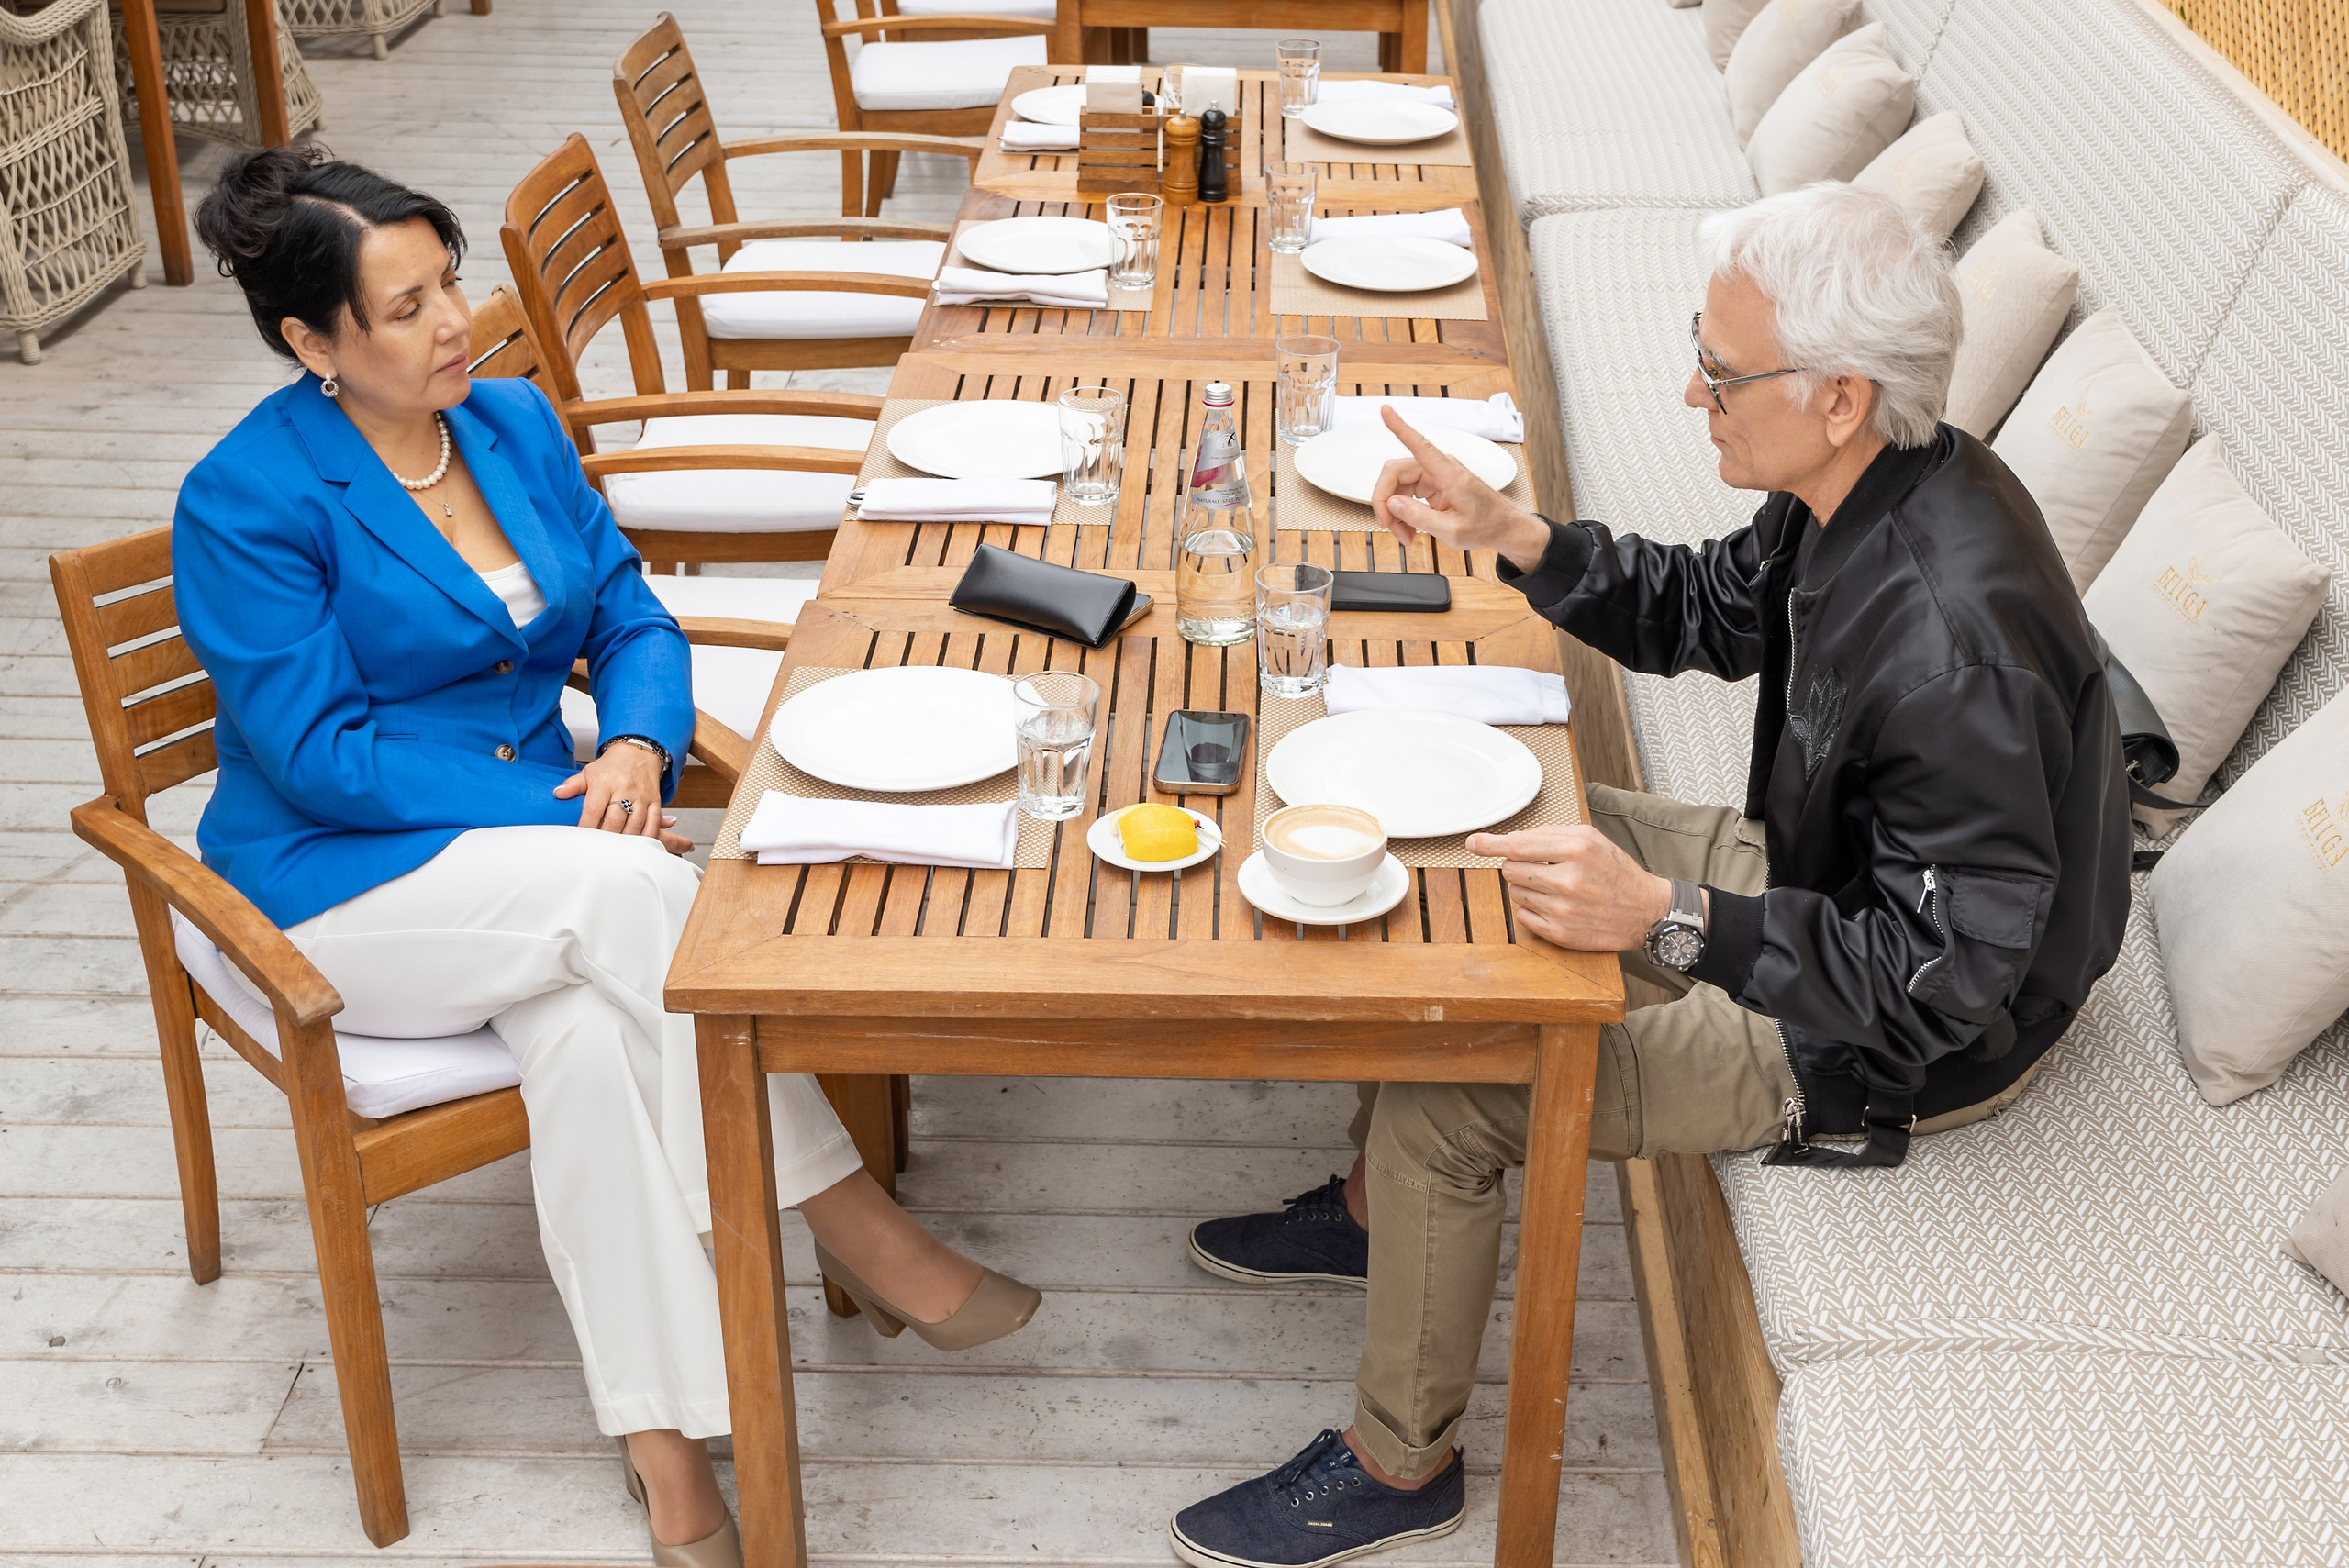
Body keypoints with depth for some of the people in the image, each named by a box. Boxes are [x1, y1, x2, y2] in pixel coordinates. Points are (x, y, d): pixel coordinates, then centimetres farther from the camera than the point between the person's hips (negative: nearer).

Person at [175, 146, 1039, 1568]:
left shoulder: (515, 421, 6)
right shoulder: (249, 503, -13)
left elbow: (632, 620, 9)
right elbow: (320, 753, -17)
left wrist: (637, 743, -14)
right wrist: (563, 815, -22)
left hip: (533, 846, 5)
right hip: (344, 883, -4)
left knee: (592, 1031, -30)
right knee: (636, 896, -32)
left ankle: (665, 1447, -25)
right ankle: (852, 1225, -21)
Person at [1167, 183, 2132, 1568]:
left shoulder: (1948, 644, -37)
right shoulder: (1868, 493, -8)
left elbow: (1954, 967, -34)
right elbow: (1708, 612, 10)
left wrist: (1671, 922, -40)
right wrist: (1510, 534, -2)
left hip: (1907, 1038, -10)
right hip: (1827, 869, 10)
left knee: (1443, 1098, -13)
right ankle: (1378, 1212, 31)